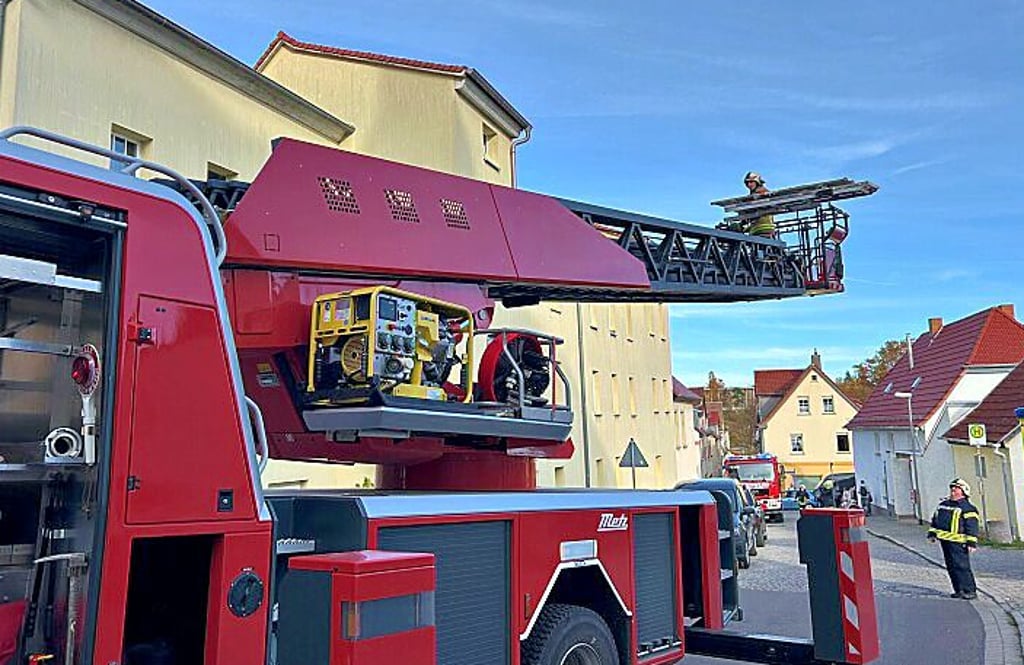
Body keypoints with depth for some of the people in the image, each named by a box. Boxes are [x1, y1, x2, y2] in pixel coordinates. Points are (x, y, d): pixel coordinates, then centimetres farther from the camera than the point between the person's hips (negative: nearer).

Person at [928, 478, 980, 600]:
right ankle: (959, 590, 19)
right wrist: (932, 533, 19)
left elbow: (972, 526, -11)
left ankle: (970, 591, -3)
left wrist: (972, 542, -16)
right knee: (951, 567, 11)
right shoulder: (943, 504, 17)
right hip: (944, 540, 8)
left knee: (962, 566, -11)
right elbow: (935, 519, 24)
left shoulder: (967, 507, -6)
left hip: (957, 542, -8)